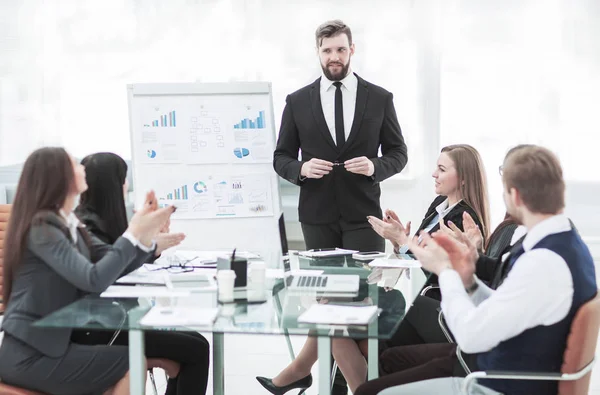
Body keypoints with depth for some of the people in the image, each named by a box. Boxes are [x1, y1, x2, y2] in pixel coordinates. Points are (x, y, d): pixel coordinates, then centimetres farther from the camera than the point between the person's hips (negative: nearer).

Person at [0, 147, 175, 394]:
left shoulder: (69, 225, 10)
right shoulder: (41, 227, -17)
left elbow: (116, 265, 8)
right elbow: (94, 280, -25)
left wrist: (146, 235, -9)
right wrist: (134, 234, -21)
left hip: (55, 342, 8)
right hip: (30, 355, -8)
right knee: (133, 364, -11)